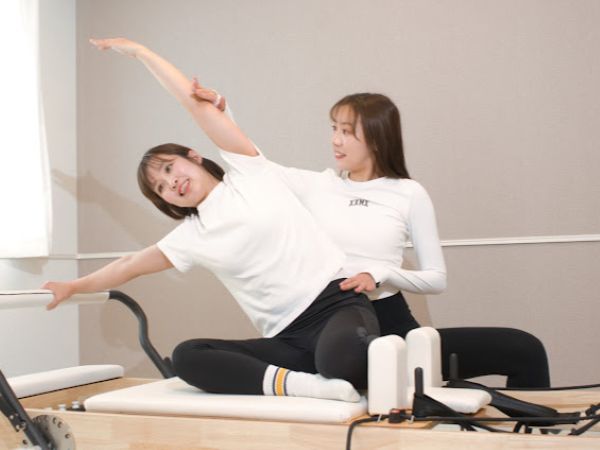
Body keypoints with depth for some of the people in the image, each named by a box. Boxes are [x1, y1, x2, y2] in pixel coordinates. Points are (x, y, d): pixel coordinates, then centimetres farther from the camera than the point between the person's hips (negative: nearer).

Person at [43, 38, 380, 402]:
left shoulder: (248, 174, 7)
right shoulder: (192, 237, 18)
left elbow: (198, 102, 3)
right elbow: (132, 265, 30)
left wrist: (139, 51, 8)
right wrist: (74, 286, 34)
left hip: (338, 303, -6)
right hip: (289, 338, 6)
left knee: (339, 356, -43)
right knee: (186, 358, -21)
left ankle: (373, 349, -9)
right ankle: (305, 384, -33)